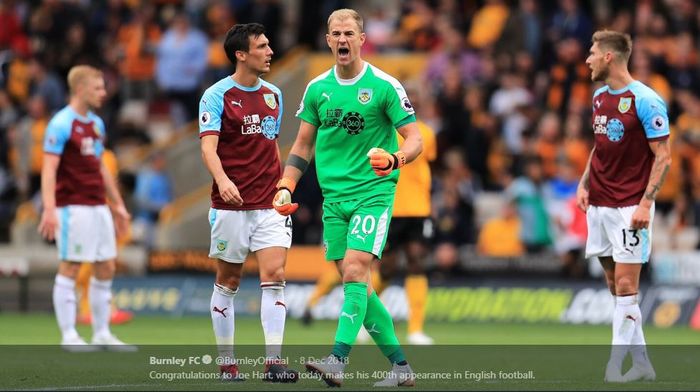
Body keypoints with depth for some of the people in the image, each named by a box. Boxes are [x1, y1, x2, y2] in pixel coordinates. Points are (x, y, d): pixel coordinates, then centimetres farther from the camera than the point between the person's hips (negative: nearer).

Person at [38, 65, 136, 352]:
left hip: (98, 207, 8)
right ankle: (69, 336, 0)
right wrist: (49, 209, -25)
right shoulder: (61, 124, -10)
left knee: (106, 268, 8)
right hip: (72, 207, -8)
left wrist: (118, 204, 22)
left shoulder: (96, 124, 15)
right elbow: (49, 169, -16)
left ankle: (102, 334, 15)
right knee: (70, 268, -4)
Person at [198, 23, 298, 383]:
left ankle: (274, 362, -11)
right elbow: (208, 146, -17)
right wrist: (222, 180, -34)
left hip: (270, 205, 4)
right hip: (231, 205, -4)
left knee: (274, 276, -9)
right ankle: (226, 362, 14)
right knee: (227, 282, 5)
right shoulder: (217, 96, -6)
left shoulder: (273, 94, 12)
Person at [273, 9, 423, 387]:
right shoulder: (317, 88, 8)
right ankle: (400, 365, 13)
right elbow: (303, 145, 17)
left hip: (374, 192, -5)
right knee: (356, 283, 4)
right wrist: (285, 187, 6)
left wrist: (393, 159, -26)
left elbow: (414, 139, -6)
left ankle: (337, 361, -28)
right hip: (334, 196, 5)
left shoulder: (385, 86, -6)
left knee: (354, 270, -20)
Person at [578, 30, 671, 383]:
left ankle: (614, 364, -5)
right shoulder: (599, 98, 10)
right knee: (616, 288, 7)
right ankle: (642, 364, 13)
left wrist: (646, 203, -19)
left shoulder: (645, 101, -12)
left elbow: (663, 157, -12)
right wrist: (584, 184, 9)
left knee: (625, 287, -7)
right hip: (598, 205, 8)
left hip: (629, 207, -8)